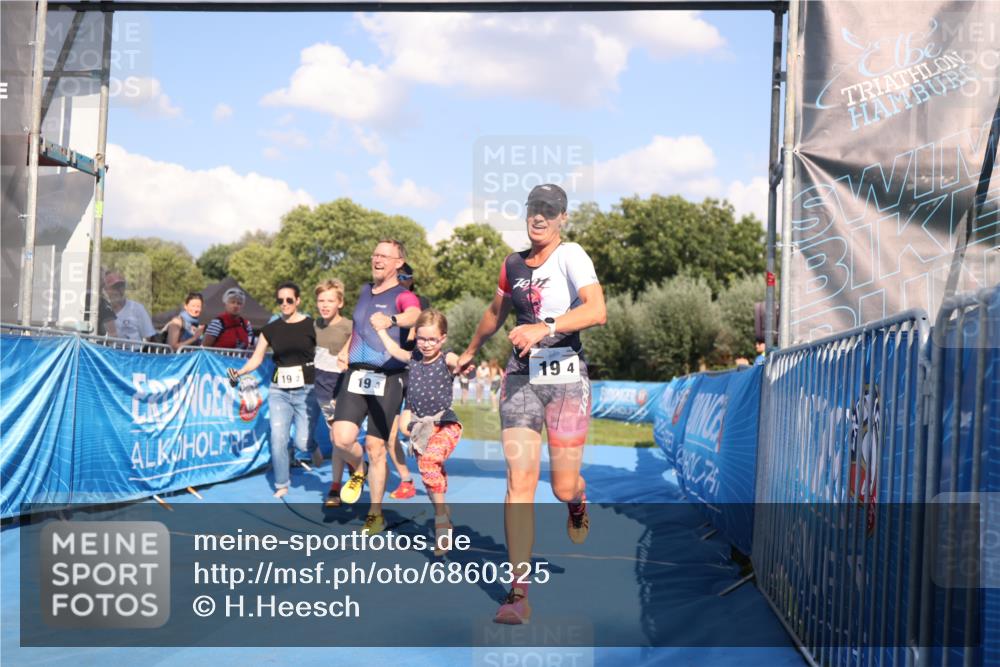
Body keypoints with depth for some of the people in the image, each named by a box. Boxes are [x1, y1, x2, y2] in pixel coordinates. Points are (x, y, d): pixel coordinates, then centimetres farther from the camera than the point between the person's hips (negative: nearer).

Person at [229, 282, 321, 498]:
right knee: (278, 438, -9)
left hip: (306, 391, -3)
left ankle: (314, 446, 31)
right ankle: (281, 485, 8)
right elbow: (257, 358, 9)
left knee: (302, 443, -7)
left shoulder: (312, 326, -1)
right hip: (279, 391, 3)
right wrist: (239, 373, -7)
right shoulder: (270, 330, 7)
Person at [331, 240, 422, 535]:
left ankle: (376, 515, 14)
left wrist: (391, 320, -50)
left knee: (376, 449, -1)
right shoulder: (365, 290, 15)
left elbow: (413, 316, -29)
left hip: (387, 379, -4)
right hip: (356, 374, 4)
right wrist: (346, 349, 22)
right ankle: (358, 471, 20)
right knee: (342, 438, -15)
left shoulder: (403, 296, -4)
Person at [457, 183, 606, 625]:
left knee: (563, 488, 0)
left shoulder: (571, 255, -6)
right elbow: (496, 312, 31)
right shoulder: (513, 264, 12)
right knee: (519, 481, -9)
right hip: (521, 377, 4)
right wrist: (471, 351, 44)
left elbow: (597, 311, -22)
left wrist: (546, 327, -33)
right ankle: (518, 593, -8)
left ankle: (578, 501, 41)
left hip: (565, 377, -4)